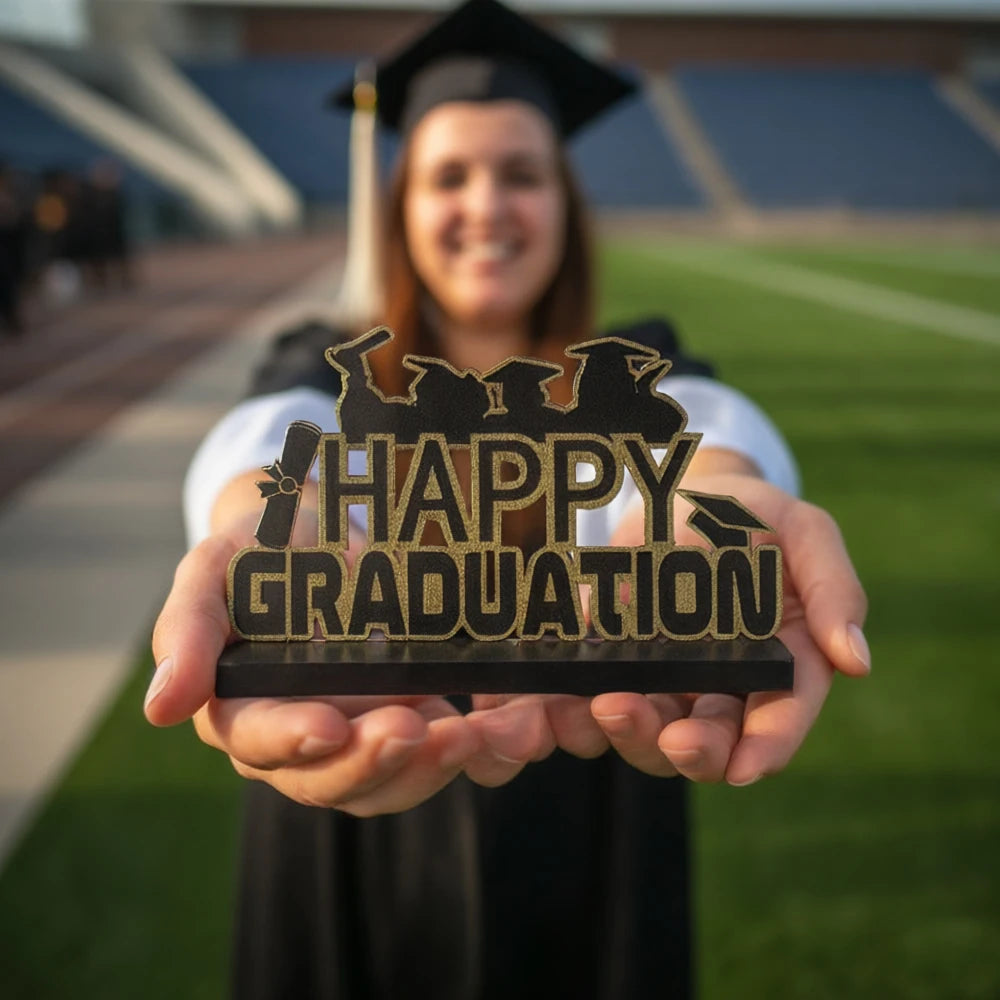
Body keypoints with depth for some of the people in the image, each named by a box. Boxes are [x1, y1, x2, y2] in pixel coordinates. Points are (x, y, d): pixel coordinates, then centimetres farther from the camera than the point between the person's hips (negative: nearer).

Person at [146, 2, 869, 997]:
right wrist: (279, 525, -52)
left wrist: (702, 497, -52)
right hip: (364, 875, 0)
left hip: (589, 874, 1)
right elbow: (279, 437, -27)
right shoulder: (328, 376, -2)